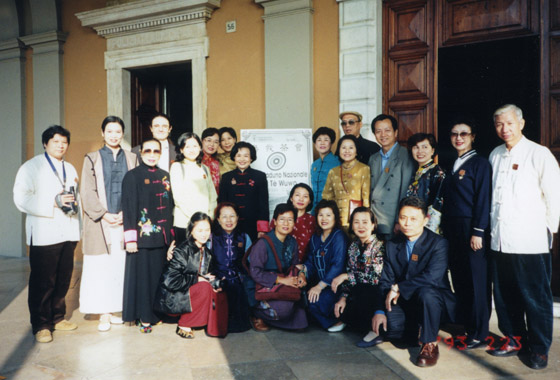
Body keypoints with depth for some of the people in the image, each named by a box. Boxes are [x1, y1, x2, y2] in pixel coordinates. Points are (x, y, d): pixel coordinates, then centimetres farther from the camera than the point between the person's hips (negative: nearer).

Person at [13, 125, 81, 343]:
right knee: (43, 282, -1)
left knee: (63, 279, 10)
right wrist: (54, 203, -20)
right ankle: (40, 325, 11)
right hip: (44, 233, -6)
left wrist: (75, 203, 5)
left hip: (68, 233, 6)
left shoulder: (70, 169, 20)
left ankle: (57, 317, 25)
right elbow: (21, 199, -12)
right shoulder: (32, 167, 0)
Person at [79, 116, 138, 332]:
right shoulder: (92, 159, 7)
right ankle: (103, 314, 7)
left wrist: (126, 213, -7)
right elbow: (87, 192, 1)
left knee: (121, 266, 2)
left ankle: (116, 310, 13)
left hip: (125, 222, 2)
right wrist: (103, 214, -9)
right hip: (100, 223, -1)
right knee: (100, 268, -1)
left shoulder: (132, 159, 11)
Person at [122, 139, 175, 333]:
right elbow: (129, 208, -8)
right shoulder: (132, 176, -3)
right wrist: (130, 237, -12)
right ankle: (143, 317, 14)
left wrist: (171, 233, 12)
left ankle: (157, 312, 24)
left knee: (160, 274, 10)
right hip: (142, 235, -5)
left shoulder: (164, 176, 12)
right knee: (142, 274, 2)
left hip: (162, 236, 5)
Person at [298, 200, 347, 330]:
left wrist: (320, 286, -23)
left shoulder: (339, 236, -11)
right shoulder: (315, 238, 12)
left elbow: (338, 266, -19)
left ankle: (338, 319, 1)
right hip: (318, 283, 8)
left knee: (315, 300, -29)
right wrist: (303, 274, -9)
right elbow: (310, 262, 14)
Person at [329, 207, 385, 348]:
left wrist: (346, 277, -20)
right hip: (358, 292, 7)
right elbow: (349, 272, 6)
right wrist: (343, 298, -5)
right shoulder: (354, 245, 4)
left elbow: (375, 277, -23)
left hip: (377, 293, -7)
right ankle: (344, 319, 19)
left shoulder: (380, 245, -15)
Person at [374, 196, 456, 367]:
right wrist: (379, 310, -13)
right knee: (390, 325, -24)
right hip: (405, 302, 5)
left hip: (436, 300, -4)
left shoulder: (438, 243, -13)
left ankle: (430, 344, -13)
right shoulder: (392, 245, 3)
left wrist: (398, 288, -23)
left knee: (426, 292, -37)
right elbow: (386, 281, 1)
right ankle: (416, 330, 15)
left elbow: (432, 277, -28)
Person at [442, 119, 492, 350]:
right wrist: (445, 228, 8)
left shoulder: (479, 163, -4)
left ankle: (478, 334, 11)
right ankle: (464, 325, 22)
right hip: (452, 230, 7)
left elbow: (483, 199, -11)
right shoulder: (451, 165, 16)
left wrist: (478, 232, -16)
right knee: (458, 278, 11)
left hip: (471, 230, -7)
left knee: (476, 281, 1)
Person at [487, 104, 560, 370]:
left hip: (530, 242, -5)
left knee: (535, 298, 4)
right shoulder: (495, 156, 11)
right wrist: (492, 224, 12)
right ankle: (515, 339, 29)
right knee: (505, 296, 13)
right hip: (500, 239, 5)